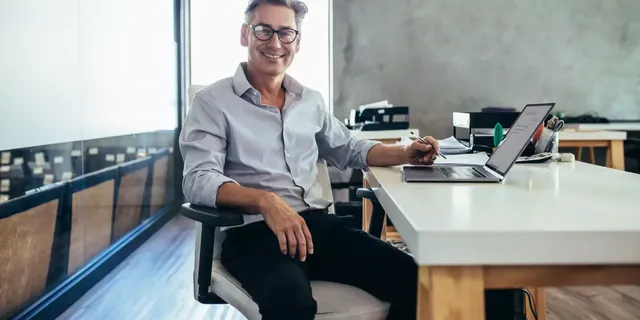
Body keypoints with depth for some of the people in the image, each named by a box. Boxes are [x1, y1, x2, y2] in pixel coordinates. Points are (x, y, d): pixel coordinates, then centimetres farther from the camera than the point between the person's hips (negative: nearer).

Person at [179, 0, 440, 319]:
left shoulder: (311, 101, 19)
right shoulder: (213, 101, 1)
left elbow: (348, 149, 33)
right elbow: (200, 181, -12)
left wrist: (404, 154, 15)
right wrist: (265, 200, -29)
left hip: (317, 222, 6)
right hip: (254, 231, -5)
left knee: (412, 277, -17)